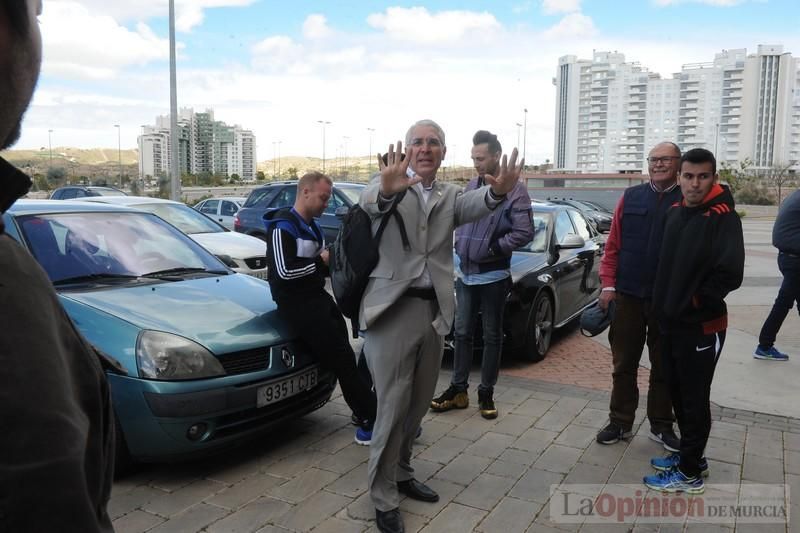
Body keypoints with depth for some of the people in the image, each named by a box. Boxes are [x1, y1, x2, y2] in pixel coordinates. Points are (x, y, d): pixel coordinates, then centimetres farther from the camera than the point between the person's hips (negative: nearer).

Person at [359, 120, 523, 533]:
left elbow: (473, 206, -14)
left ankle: (401, 473, 36)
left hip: (434, 311, 5)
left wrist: (497, 191, -38)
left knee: (417, 405, 16)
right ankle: (383, 497, 16)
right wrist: (388, 188, -51)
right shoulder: (388, 187, -1)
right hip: (393, 309, -4)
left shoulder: (450, 195, 9)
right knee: (393, 407, 0)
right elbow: (369, 202, -26)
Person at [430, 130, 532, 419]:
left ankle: (486, 394, 18)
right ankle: (458, 389, 21)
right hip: (465, 274, 6)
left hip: (493, 276, -6)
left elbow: (524, 232, -14)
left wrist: (492, 249, -14)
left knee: (491, 336, 7)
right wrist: (459, 246, 1)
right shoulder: (471, 186, 7)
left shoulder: (514, 190, -11)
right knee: (462, 332, 10)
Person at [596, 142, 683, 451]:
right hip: (628, 296, 2)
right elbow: (613, 244, 4)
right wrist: (608, 285, -2)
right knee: (624, 364, 10)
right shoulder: (631, 197, 4)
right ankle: (620, 422, 23)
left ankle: (661, 426, 26)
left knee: (664, 367, 12)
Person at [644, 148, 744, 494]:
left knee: (694, 397, 2)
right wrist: (666, 302, 8)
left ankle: (690, 473, 14)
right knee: (676, 389, 17)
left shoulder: (723, 218, -15)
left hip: (701, 324, -8)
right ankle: (690, 454, 34)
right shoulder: (675, 212, 7)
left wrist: (694, 301, -13)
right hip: (671, 320, 8)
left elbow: (730, 273, -23)